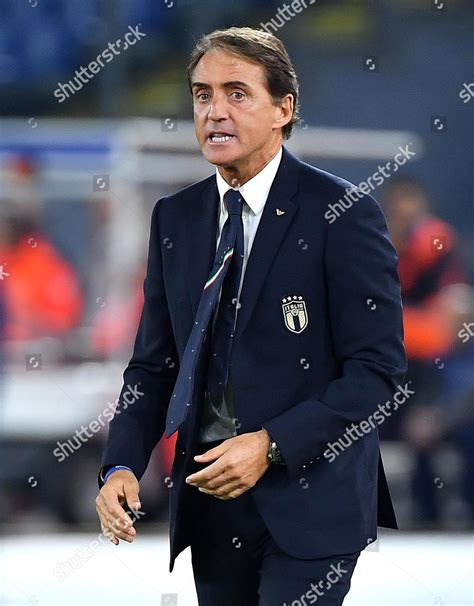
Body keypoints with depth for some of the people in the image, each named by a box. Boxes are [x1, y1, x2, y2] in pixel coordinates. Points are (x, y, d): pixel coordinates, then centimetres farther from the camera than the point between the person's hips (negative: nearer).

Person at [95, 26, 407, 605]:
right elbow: (152, 363, 11)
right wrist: (121, 465, -6)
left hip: (309, 497, -5)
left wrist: (271, 446, -20)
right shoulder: (174, 217, 9)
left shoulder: (342, 214, -9)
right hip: (209, 492, 5)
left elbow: (379, 367, -11)